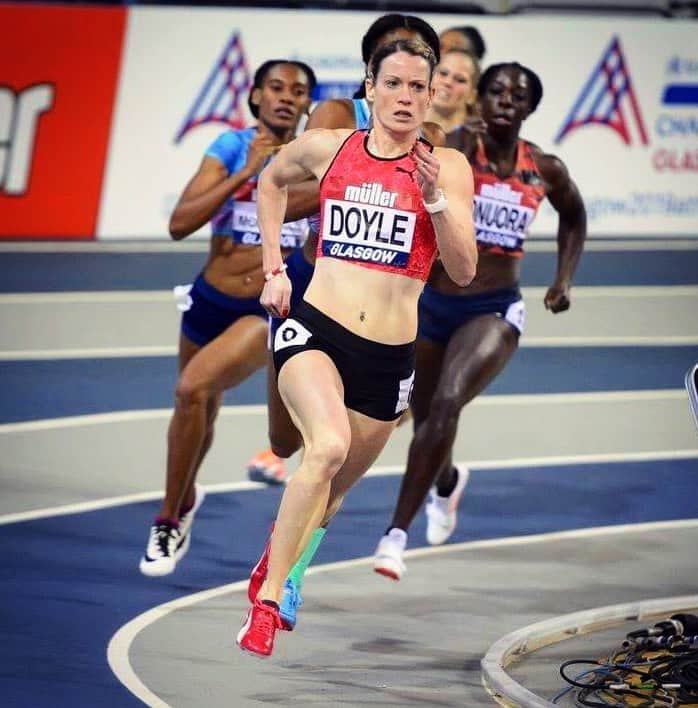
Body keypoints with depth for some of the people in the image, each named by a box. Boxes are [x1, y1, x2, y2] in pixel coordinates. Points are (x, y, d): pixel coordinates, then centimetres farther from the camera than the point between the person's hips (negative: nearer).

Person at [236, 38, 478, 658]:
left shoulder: (447, 167, -1)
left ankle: (280, 552, 49)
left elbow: (464, 271, -6)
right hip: (314, 328, -2)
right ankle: (266, 604, -25)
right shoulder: (326, 148, 3)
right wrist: (273, 268, 19)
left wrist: (435, 197, -19)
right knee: (329, 446, -30)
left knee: (332, 492, 15)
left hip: (389, 354, 2)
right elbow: (271, 182, 26)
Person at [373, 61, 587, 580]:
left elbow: (574, 215, 20)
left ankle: (398, 533, -20)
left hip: (496, 309, 0)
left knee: (446, 403, -25)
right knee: (428, 418, 16)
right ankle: (448, 481, 54)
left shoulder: (545, 170, 0)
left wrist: (564, 279, 10)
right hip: (433, 302, 0)